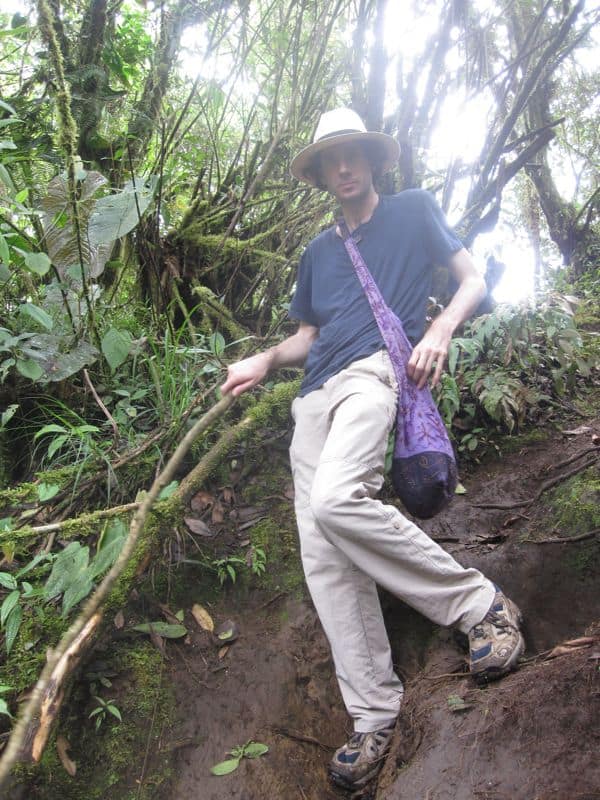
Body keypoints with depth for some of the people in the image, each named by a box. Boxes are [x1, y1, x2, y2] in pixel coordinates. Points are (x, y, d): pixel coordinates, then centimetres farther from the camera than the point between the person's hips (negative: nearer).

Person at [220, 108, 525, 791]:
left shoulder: (413, 211, 16)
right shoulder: (318, 251, 30)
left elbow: (472, 280, 12)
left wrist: (439, 330, -9)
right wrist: (266, 360, 7)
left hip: (376, 369, -6)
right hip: (315, 396, 6)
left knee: (336, 500, -35)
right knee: (323, 562, -7)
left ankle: (483, 604, -20)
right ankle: (374, 716, -1)